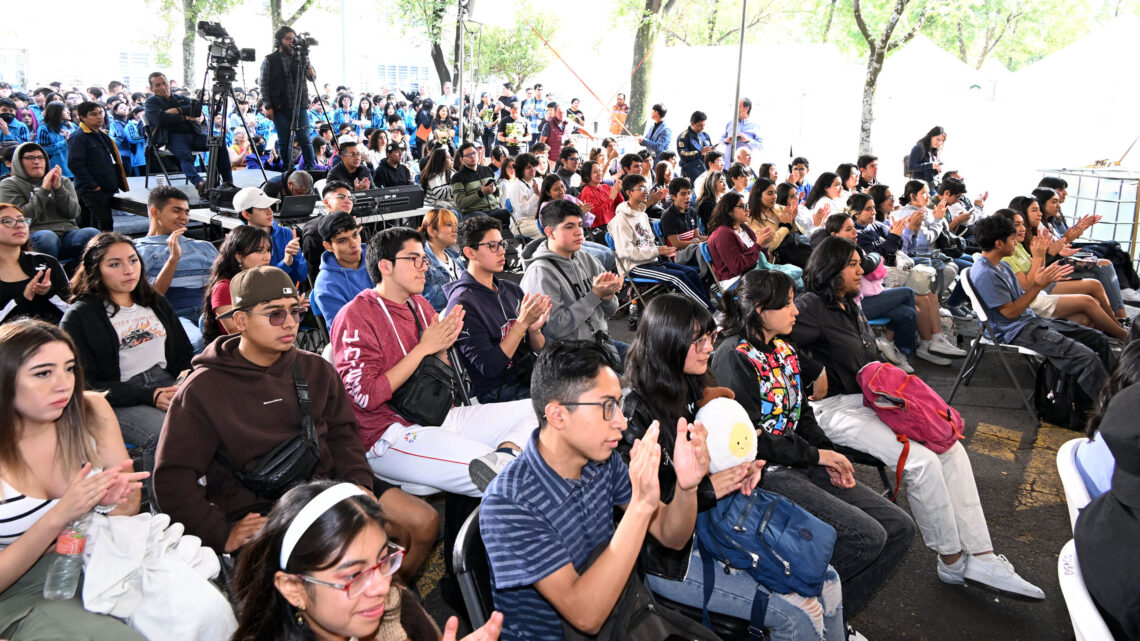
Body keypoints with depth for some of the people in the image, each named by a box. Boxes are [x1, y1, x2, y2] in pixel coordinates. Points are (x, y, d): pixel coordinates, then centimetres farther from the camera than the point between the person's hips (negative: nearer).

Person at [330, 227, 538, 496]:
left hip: (439, 417, 9)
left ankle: (505, 453, -28)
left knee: (534, 411, -9)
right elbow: (367, 396, -17)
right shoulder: (356, 316, -7)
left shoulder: (420, 305, 15)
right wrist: (424, 347, -12)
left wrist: (442, 350, -2)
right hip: (390, 436, -8)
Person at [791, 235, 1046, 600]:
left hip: (869, 399, 10)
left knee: (951, 449, -7)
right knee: (922, 462, -22)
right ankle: (952, 563, -4)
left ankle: (981, 557, -6)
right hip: (837, 410, -10)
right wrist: (816, 375, -18)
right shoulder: (812, 306, -11)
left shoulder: (850, 307, 20)